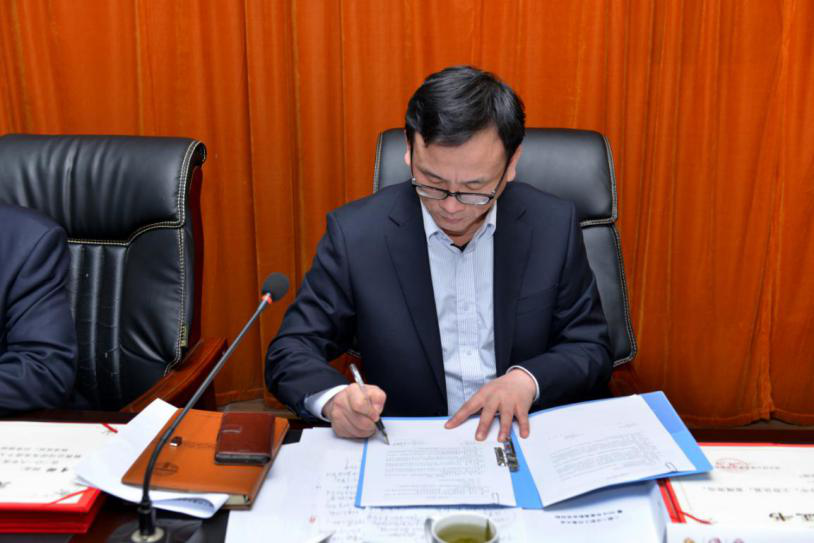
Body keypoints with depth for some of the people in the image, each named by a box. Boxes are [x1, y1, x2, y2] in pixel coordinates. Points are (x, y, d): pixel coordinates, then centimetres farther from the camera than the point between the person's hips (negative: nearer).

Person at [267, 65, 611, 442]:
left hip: (525, 444, 1)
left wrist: (528, 379, -15)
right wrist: (335, 397, -23)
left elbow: (592, 351, 4)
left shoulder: (555, 227, -4)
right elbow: (292, 353, -3)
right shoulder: (355, 233, -8)